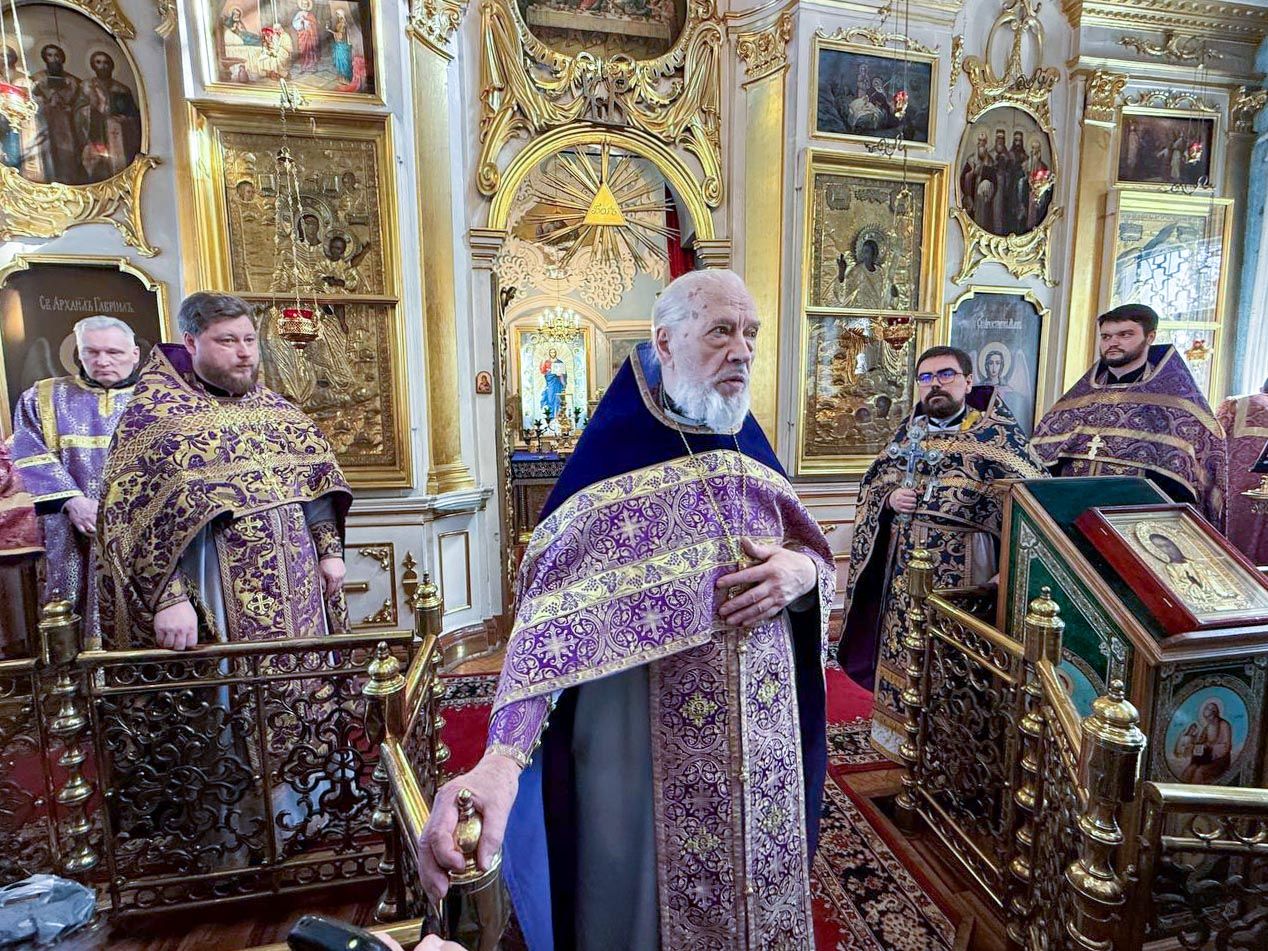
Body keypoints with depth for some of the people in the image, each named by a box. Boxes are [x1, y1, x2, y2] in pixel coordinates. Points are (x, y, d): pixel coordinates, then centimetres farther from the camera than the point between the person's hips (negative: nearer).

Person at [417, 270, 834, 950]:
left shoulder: (749, 452, 4)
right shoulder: (610, 461, -15)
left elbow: (817, 555, 11)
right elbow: (555, 612, -26)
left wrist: (801, 572, -14)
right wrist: (502, 758, -39)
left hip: (764, 737, 6)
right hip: (647, 740, -5)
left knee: (759, 885, 23)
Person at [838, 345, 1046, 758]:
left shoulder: (995, 432, -5)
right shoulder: (909, 429, 10)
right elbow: (873, 481, 14)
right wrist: (889, 498, -6)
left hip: (961, 566, -5)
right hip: (904, 565, 5)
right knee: (903, 644, 15)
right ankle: (901, 734, 32)